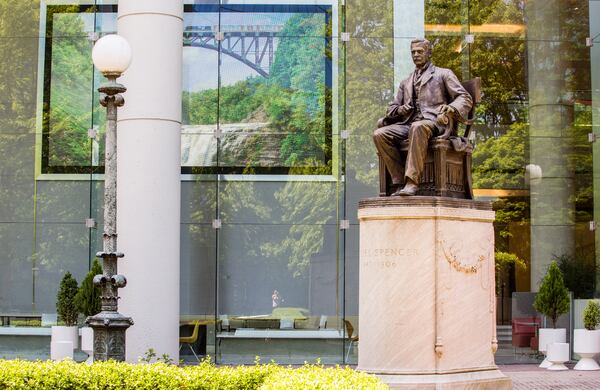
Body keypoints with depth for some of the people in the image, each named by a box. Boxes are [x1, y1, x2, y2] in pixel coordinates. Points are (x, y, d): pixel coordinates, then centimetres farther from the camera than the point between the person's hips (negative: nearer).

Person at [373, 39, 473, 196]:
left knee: (418, 127, -41)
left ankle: (412, 182, -46)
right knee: (379, 134, -23)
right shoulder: (405, 82, 31)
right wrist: (400, 110, 1)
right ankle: (399, 181, -26)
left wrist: (450, 109, -14)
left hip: (435, 122, -5)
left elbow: (465, 98, 8)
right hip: (409, 123, 5)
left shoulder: (443, 74, 18)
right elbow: (392, 107, 28)